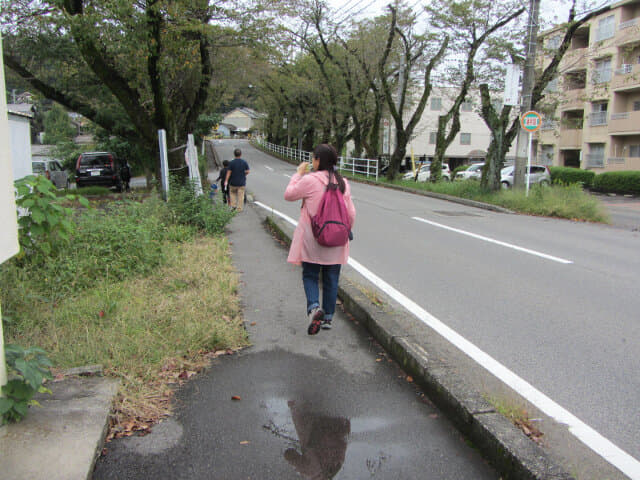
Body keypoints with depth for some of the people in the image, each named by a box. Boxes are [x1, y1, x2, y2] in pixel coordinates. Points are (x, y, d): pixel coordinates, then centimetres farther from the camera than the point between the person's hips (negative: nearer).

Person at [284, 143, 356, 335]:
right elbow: (351, 213, 3)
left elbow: (289, 194, 2)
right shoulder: (343, 183, 1)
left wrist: (298, 173, 11)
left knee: (310, 276, 9)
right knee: (331, 280, 12)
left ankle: (314, 307, -14)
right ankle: (328, 317, 19)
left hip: (312, 241, -3)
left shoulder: (309, 180, -13)